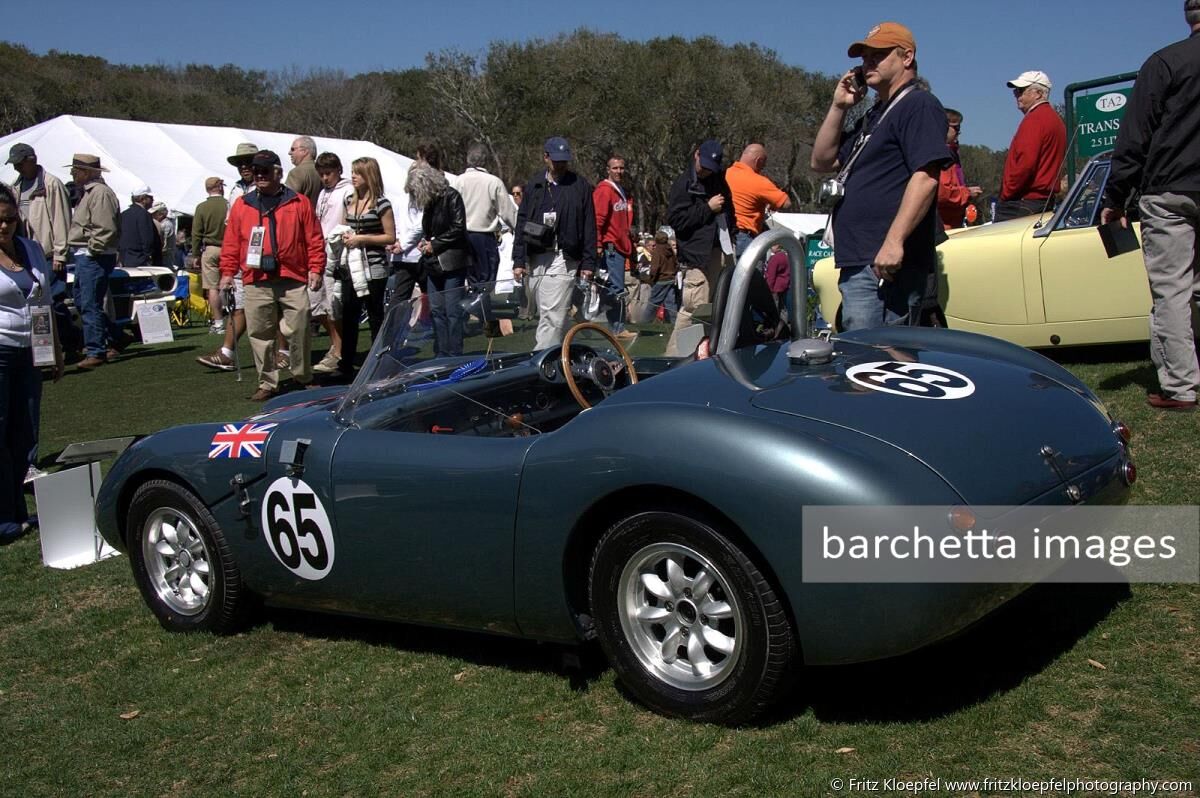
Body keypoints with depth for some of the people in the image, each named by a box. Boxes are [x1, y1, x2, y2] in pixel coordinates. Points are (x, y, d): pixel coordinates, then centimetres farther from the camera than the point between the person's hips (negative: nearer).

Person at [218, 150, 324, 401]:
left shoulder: (300, 203, 7)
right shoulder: (241, 205, 13)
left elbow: (314, 240, 4)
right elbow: (231, 243, 11)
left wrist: (315, 269, -5)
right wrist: (228, 272, 4)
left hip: (293, 281, -2)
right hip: (256, 284, 2)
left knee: (298, 332, 0)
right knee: (260, 335, 4)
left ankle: (303, 378, 17)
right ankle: (267, 384, 13)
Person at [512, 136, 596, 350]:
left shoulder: (580, 186, 5)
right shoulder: (533, 185, 13)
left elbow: (589, 227, 4)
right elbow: (521, 224, 13)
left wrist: (588, 263, -1)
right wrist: (518, 260, 6)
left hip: (563, 258, -4)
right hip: (534, 259, 4)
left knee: (553, 315, -12)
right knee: (543, 314, 10)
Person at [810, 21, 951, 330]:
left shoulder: (919, 105, -5)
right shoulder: (873, 116, 26)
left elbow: (926, 177, -17)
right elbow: (821, 161, 25)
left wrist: (894, 241, -26)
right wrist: (838, 107, 13)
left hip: (886, 263, -10)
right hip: (856, 263, 10)